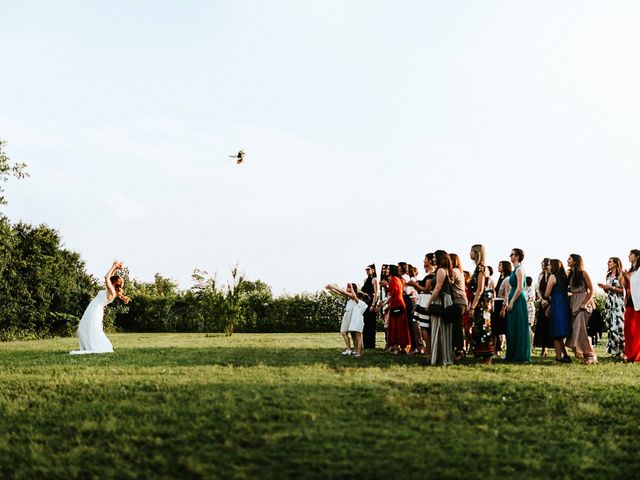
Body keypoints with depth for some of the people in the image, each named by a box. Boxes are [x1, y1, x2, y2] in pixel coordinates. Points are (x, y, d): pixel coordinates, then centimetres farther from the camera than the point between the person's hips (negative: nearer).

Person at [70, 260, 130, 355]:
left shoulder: (112, 293, -13)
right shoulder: (109, 291, 11)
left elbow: (107, 277, -22)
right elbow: (108, 277, 25)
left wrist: (114, 267, -11)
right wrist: (115, 267, 16)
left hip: (95, 314, -9)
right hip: (90, 313, 9)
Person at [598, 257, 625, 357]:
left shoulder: (620, 275, -2)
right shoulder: (608, 276, 18)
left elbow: (623, 290, -8)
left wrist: (610, 287, -13)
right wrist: (604, 288, 3)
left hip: (618, 304, -7)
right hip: (609, 303, 7)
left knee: (617, 326, -13)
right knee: (610, 326, 2)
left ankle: (620, 350, -9)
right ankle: (613, 350, 5)